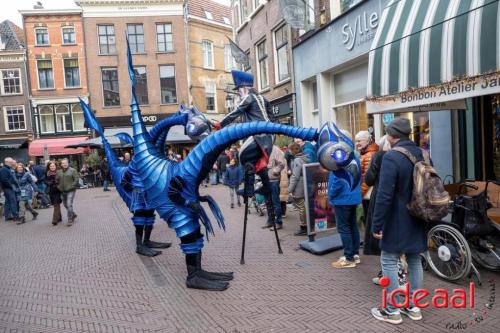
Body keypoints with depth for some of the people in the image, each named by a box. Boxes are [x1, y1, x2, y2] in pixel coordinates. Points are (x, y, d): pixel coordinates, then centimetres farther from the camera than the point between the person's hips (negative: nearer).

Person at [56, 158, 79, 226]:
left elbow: (76, 179, -8)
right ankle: (73, 215, 36)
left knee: (69, 204, -13)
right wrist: (59, 187, 4)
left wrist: (72, 186, -14)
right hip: (63, 191, 6)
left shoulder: (72, 170, -4)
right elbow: (56, 180, 16)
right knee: (65, 205, 14)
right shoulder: (59, 172, 10)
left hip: (70, 191, -6)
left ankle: (70, 220, -5)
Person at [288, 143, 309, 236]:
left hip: (298, 188, -9)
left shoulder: (297, 160, -17)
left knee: (301, 207, -1)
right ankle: (305, 225, 24)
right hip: (304, 187, 9)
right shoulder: (305, 158, 10)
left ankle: (303, 228, 7)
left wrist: (290, 189, -14)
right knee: (303, 206, 16)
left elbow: (295, 176, -19)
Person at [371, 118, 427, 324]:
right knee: (415, 260, 15)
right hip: (418, 220, 8)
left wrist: (376, 224, -17)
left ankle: (392, 311, 12)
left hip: (397, 221, -8)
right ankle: (414, 307, 26)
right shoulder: (423, 155, 6)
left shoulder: (391, 157, -19)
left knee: (389, 262, 4)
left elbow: (384, 195, -23)